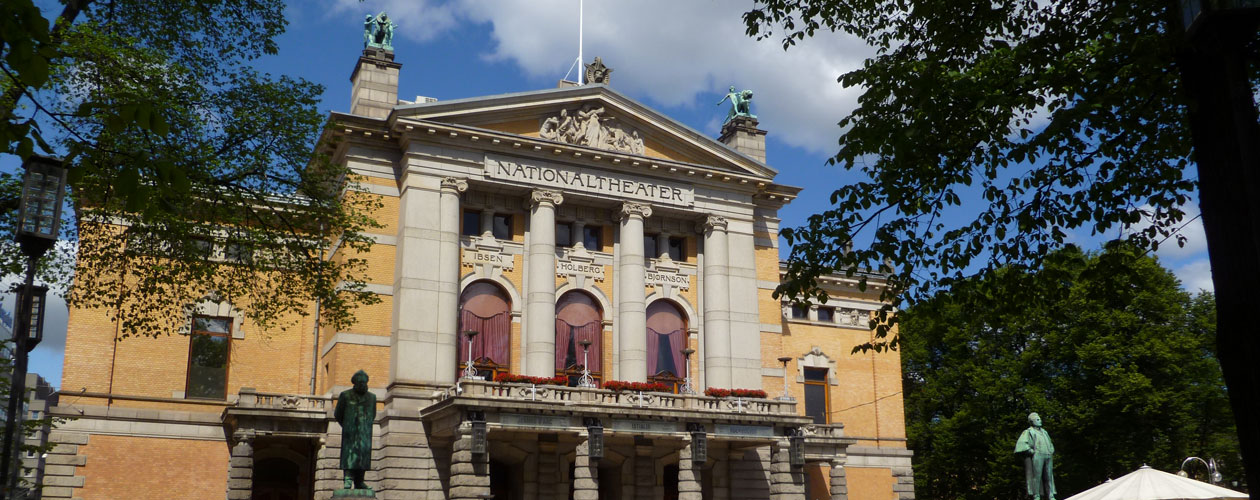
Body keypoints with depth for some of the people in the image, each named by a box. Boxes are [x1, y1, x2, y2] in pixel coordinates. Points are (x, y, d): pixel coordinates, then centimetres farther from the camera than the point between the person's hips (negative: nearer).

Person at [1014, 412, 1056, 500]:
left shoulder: (1044, 432, 28)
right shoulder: (1028, 432, 6)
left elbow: (1050, 444, 37)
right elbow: (1022, 443, -6)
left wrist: (1052, 452, 19)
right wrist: (1030, 451, -14)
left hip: (1048, 456, 6)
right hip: (1036, 456, -6)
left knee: (1049, 476, 3)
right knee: (1036, 476, -9)